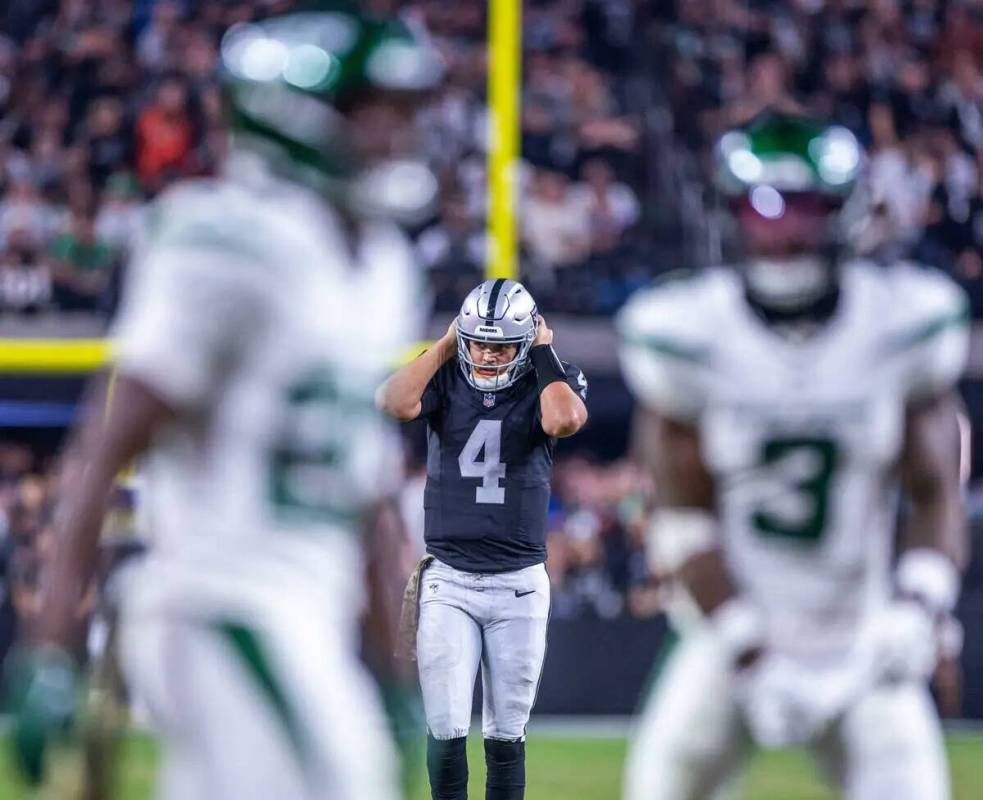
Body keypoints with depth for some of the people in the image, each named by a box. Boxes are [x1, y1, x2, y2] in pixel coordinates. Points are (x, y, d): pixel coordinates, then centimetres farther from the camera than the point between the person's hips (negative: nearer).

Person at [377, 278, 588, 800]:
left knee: (506, 735, 6)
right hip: (447, 581, 0)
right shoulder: (445, 381, 1)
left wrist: (544, 352, -11)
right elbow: (396, 404, -19)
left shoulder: (546, 384, 0)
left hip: (519, 585, 0)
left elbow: (565, 421, -24)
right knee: (446, 731, -5)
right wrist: (445, 346, -9)